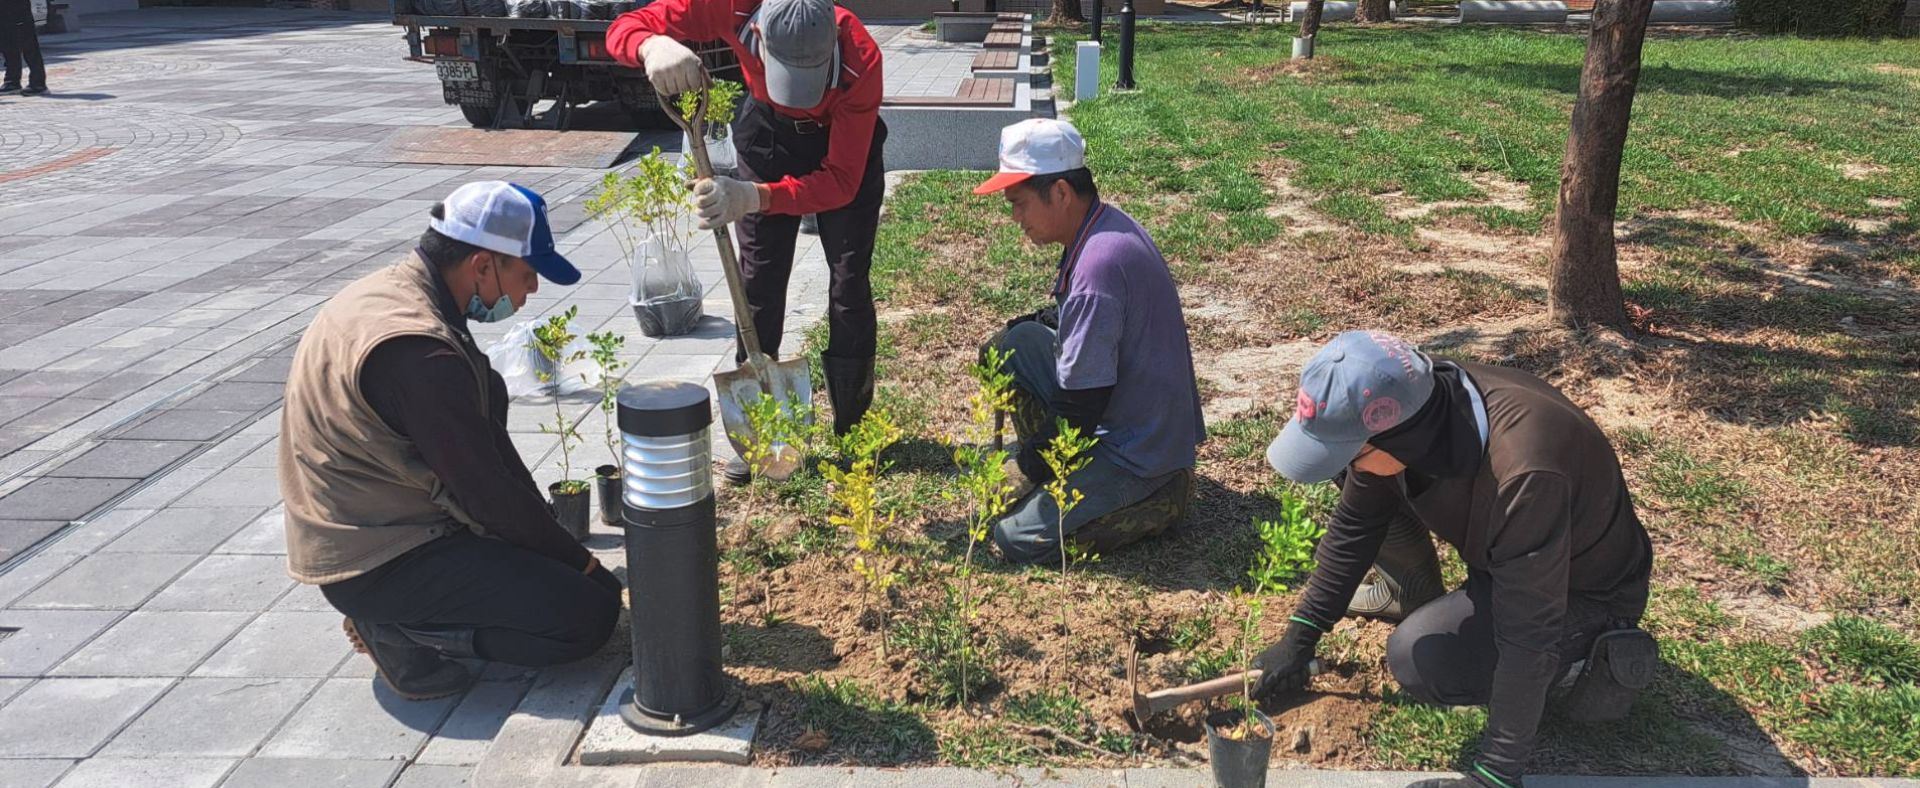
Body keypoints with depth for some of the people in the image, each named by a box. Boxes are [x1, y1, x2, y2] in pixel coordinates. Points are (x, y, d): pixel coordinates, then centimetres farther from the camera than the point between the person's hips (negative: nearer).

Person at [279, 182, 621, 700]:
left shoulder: (394, 288, 4)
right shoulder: (418, 350, -27)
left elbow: (486, 444, 11)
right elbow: (487, 492, -20)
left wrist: (549, 534, 11)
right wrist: (580, 562, -6)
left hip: (356, 531, 10)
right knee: (588, 614, -13)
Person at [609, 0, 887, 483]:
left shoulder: (860, 61, -38)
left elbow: (840, 181, -35)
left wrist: (755, 197, -51)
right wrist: (655, 45, -53)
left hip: (845, 145, -2)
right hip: (768, 134, 2)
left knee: (850, 285, -3)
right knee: (759, 281, 1)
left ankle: (852, 432, 12)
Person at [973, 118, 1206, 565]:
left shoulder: (1099, 264, -29)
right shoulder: (1106, 224, 1)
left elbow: (1081, 406, -25)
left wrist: (1028, 466, -11)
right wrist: (1016, 330, 9)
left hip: (1140, 454, -9)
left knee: (1017, 538, -10)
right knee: (1016, 343, 7)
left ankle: (1159, 500, 0)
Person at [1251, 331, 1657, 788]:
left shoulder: (1523, 475, -43)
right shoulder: (1406, 409, -21)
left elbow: (1526, 634, -36)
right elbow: (1353, 526, -5)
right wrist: (1299, 637, -2)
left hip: (1586, 589, -7)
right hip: (1498, 549, 7)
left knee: (1419, 661, -24)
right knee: (1368, 496, -7)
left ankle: (1584, 655, -2)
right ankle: (1413, 597, 16)